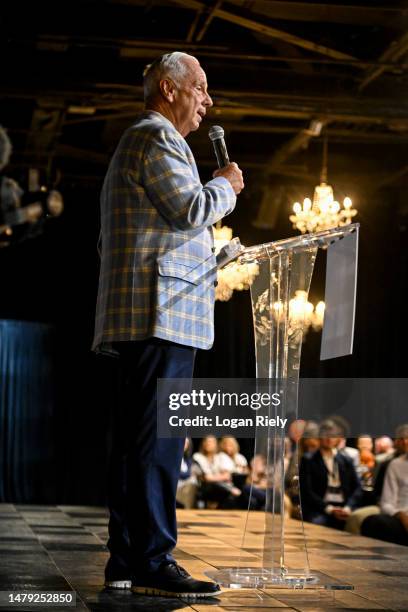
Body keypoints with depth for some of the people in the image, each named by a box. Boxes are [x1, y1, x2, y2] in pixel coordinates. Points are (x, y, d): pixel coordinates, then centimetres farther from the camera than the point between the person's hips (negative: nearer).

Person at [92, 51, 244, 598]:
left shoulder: (135, 142, 29)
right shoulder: (157, 138, -5)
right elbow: (190, 209, -17)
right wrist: (225, 185, 1)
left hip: (137, 315, 11)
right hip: (162, 308, -11)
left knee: (137, 439, 8)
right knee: (157, 440, -13)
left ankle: (125, 560, 10)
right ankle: (153, 562, -15)